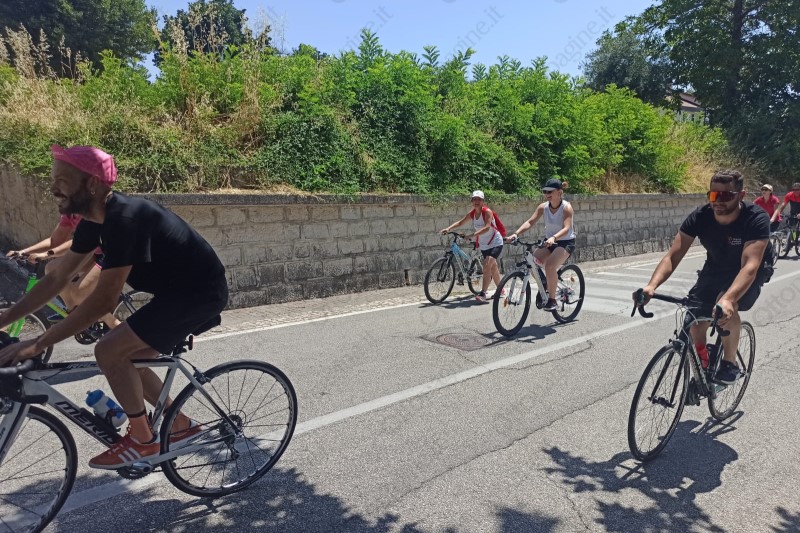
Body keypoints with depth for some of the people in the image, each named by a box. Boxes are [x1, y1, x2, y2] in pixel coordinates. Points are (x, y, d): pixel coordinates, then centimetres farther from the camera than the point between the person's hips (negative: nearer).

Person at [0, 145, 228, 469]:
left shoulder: (125, 219, -26)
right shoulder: (95, 220, 5)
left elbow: (103, 301, -27)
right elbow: (57, 279, 12)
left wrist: (35, 345, -22)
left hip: (199, 292, -10)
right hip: (181, 290, 10)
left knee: (109, 352, -13)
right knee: (126, 359, 12)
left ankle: (142, 439, 5)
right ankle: (182, 425, 26)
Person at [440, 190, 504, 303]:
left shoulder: (487, 212, -20)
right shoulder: (472, 214, -1)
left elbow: (487, 227, -33)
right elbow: (460, 222, 5)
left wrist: (473, 234, -43)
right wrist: (448, 228, -11)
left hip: (495, 243, -7)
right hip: (484, 246, 7)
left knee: (487, 266, -23)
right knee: (493, 268, 18)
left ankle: (483, 294, -25)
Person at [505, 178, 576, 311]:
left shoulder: (567, 207, -17)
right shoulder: (543, 207, -4)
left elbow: (567, 228, -31)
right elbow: (530, 222, -14)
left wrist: (553, 238, -50)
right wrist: (516, 233, -30)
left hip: (566, 242, -5)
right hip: (549, 241, 5)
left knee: (550, 265, -29)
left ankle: (552, 300, -14)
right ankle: (545, 287, 12)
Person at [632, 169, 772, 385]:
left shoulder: (756, 219, -31)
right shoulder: (699, 217, -23)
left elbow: (750, 265, -44)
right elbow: (673, 256, -28)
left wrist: (727, 300, -62)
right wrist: (651, 286, -47)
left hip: (751, 270, -3)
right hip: (717, 267, 4)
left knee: (726, 308, -31)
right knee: (697, 318, -10)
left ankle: (730, 362, -6)